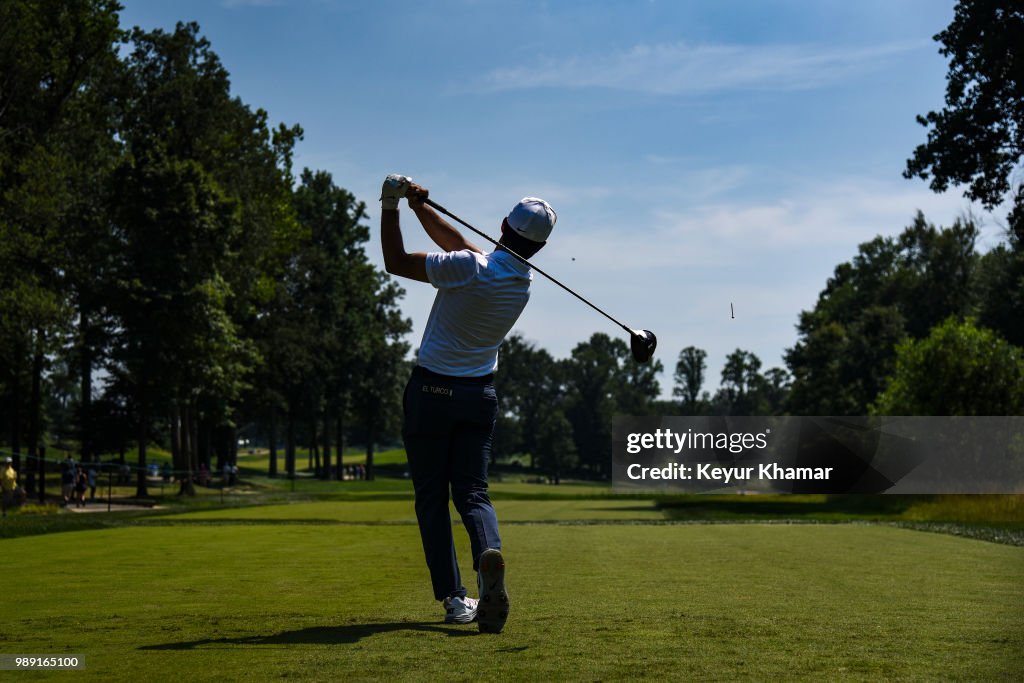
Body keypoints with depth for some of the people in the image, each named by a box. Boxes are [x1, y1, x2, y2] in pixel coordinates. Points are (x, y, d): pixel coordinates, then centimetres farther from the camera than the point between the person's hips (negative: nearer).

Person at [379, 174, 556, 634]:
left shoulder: (470, 268, -21)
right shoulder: (524, 281, 0)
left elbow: (396, 262, -14)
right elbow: (460, 245, 10)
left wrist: (391, 207, -9)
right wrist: (419, 207, 6)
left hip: (431, 391, -4)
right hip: (479, 394, 4)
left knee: (431, 496, 5)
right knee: (472, 492, 5)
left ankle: (453, 596, -4)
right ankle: (489, 554, -27)